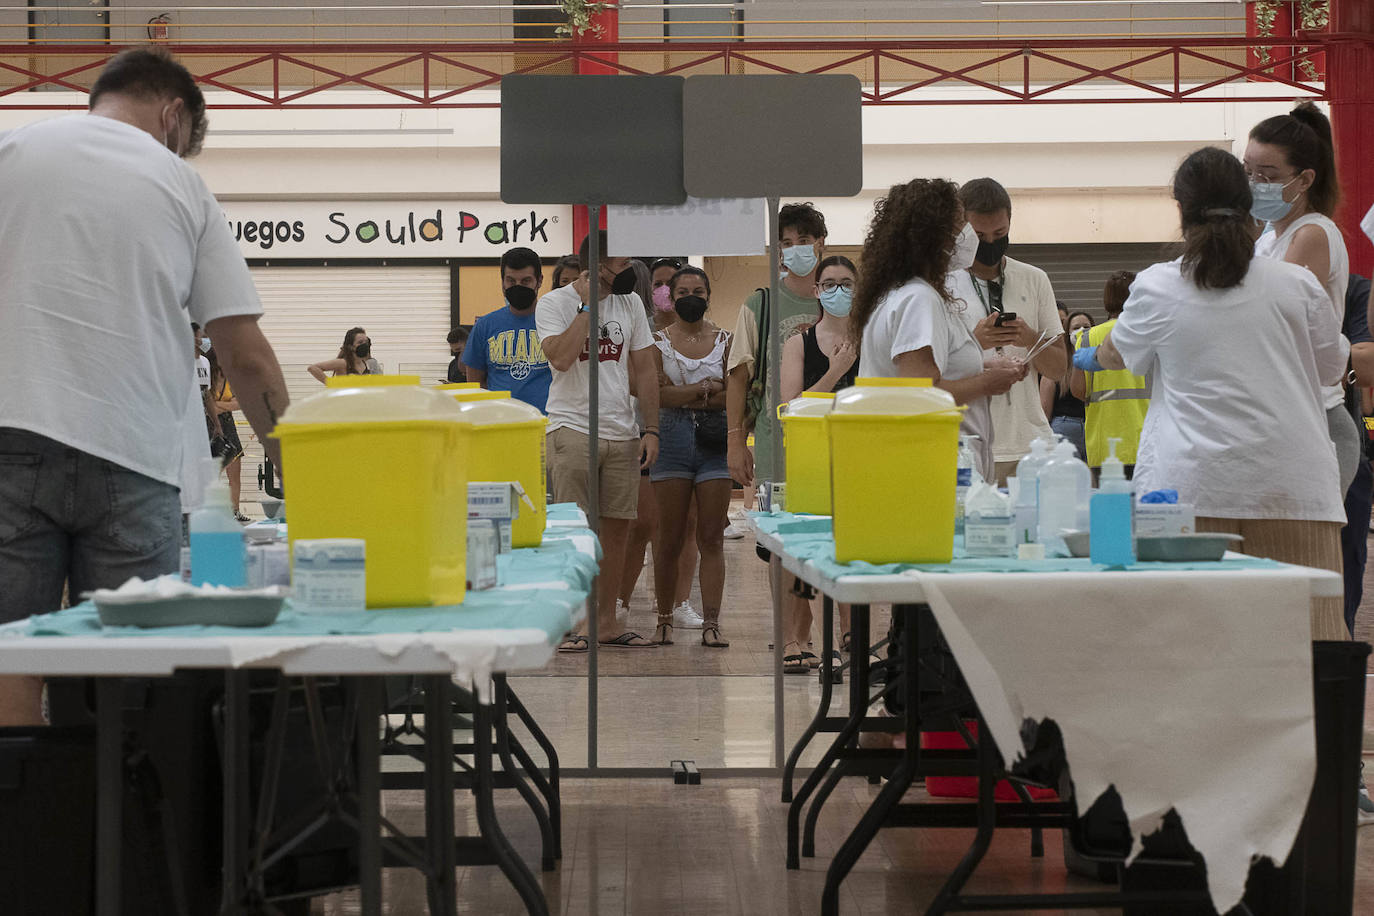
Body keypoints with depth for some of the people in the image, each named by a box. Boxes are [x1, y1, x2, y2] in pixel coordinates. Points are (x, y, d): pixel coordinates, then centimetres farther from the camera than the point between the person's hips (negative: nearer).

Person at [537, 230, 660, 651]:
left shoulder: (630, 303, 12)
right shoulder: (554, 303, -3)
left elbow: (645, 370, 14)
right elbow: (561, 357, -20)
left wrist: (651, 429, 7)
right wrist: (588, 303, -15)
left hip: (621, 433, 5)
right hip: (572, 429, -5)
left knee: (617, 526, 5)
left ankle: (606, 621, 13)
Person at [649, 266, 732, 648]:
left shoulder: (725, 340, 10)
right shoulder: (658, 341, 7)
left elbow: (733, 396, 0)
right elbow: (657, 394, -6)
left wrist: (681, 395, -9)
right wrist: (704, 389, -9)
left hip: (714, 441, 1)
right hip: (671, 441, -1)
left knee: (711, 538, -2)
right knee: (670, 539, 1)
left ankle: (711, 623, -2)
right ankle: (664, 621, 10)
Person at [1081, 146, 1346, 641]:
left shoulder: (1155, 288, 2)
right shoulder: (1296, 284, 4)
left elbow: (1119, 354, 22)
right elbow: (1332, 366, 20)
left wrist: (1090, 356, 46)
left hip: (1192, 484, -1)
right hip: (1290, 484, 1)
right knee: (1307, 629, -1)